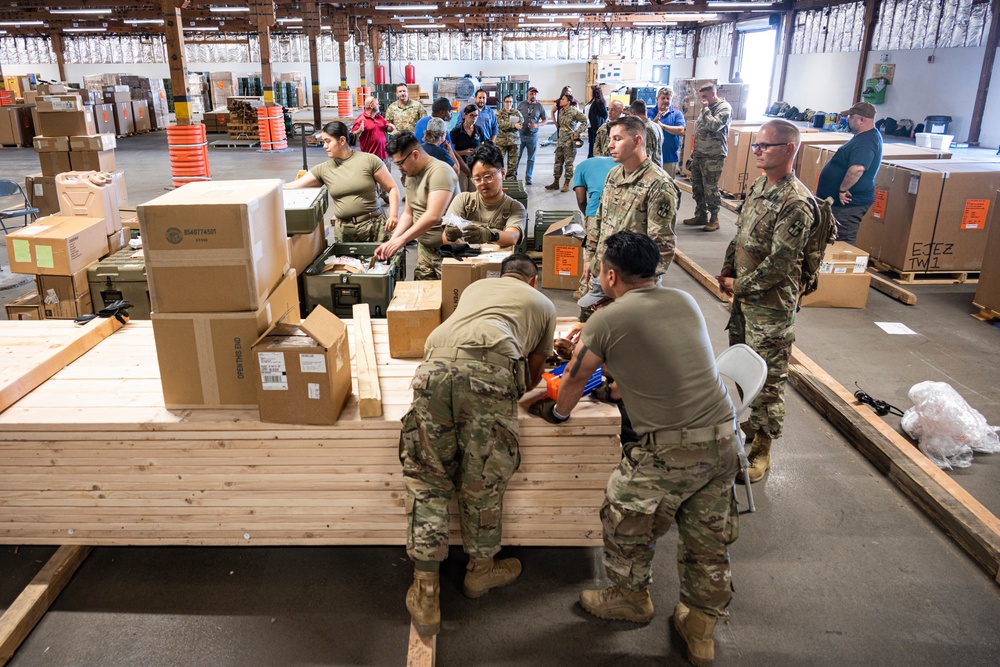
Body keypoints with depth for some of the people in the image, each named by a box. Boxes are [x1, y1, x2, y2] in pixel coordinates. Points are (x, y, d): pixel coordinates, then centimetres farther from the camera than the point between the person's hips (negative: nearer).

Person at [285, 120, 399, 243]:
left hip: (374, 226, -3)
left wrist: (393, 215, -12)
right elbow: (293, 186, 6)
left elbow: (392, 188, -1)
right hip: (344, 230, 3)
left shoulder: (369, 160, -4)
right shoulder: (323, 169, 5)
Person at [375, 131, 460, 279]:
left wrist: (402, 239, -21)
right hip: (424, 249, 8)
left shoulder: (439, 171, -17)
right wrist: (392, 242, 3)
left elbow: (433, 216, -26)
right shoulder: (411, 175, 11)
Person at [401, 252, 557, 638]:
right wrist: (519, 393, 58)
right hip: (489, 372, -3)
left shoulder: (476, 286, 38)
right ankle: (481, 569, 36)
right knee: (483, 480, 15)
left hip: (435, 364, 3)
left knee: (426, 477, 13)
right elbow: (533, 374, 36)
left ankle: (426, 593, 16)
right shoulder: (543, 303, 30)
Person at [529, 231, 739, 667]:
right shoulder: (685, 302, 8)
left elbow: (574, 380, 5)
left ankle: (631, 598, 40)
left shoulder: (607, 321, -10)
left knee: (627, 520, 18)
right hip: (724, 437, 7)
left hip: (669, 448, -6)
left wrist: (557, 413, 25)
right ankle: (701, 628, 36)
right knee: (707, 538, 19)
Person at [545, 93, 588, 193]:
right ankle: (555, 182, 16)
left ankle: (566, 184, 6)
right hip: (561, 139, 7)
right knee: (558, 161, 9)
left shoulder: (574, 111, -11)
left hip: (570, 140, -7)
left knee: (568, 162, -1)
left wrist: (577, 132, -12)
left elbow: (584, 121, -9)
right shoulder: (561, 111, 10)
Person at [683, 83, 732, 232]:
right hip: (699, 153, 8)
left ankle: (714, 219, 1)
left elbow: (715, 126, -21)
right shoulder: (707, 108, 18)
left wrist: (706, 109, -12)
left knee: (710, 187, -8)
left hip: (713, 155, -8)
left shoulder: (724, 107, -7)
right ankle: (701, 215, 22)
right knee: (697, 186, 11)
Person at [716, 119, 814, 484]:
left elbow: (780, 262, -23)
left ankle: (762, 447, 17)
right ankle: (748, 423, 41)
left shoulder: (796, 202, -22)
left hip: (771, 304, -9)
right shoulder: (760, 185, 7)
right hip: (744, 295, 9)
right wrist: (727, 271, 4)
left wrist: (739, 286, -13)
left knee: (768, 376, 3)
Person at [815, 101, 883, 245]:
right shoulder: (868, 136, 13)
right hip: (846, 202, 11)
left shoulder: (865, 142, -22)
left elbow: (856, 169, -37)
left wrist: (843, 189, -26)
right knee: (843, 243, 20)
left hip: (848, 203, -11)